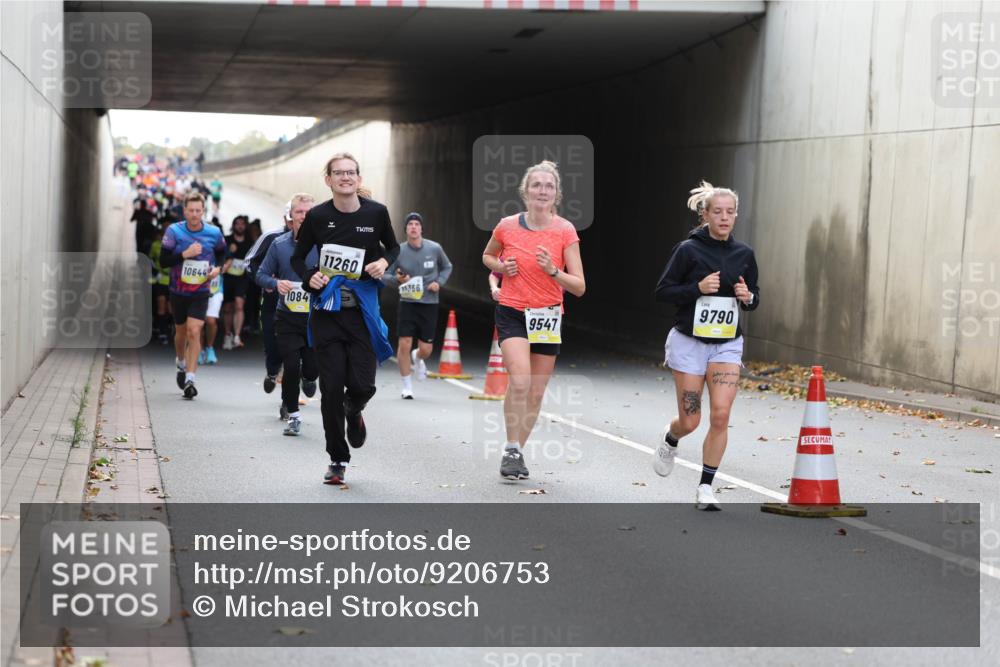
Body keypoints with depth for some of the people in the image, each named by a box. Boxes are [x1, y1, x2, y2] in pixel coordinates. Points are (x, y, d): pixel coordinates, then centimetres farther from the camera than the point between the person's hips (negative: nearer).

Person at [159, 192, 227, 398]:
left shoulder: (214, 233, -6)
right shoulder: (174, 231, -9)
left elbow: (221, 253, 15)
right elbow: (163, 260, -12)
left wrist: (217, 268, -5)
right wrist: (185, 254, -25)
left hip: (200, 292, -1)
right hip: (178, 291, 1)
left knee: (194, 332, -14)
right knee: (181, 331, 16)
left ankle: (190, 380, -14)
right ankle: (181, 365, 45)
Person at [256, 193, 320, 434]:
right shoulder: (279, 245, 4)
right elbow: (261, 275, 9)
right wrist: (276, 283, -11)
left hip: (316, 317, -1)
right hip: (287, 317, 1)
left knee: (313, 367, -2)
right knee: (291, 367, -6)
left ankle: (308, 378, 38)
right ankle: (292, 415, 11)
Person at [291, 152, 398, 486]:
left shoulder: (376, 213, -2)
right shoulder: (317, 216, -4)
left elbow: (393, 246, 15)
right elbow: (297, 258, 7)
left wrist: (385, 261, -6)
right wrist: (309, 277, -13)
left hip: (362, 310, 0)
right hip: (327, 311, 0)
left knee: (362, 385, -8)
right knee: (331, 388, -2)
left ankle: (353, 414, 32)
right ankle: (338, 459, 14)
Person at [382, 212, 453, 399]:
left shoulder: (435, 249, -3)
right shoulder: (399, 252, -5)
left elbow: (447, 267, 14)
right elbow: (385, 276, 3)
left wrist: (439, 282, -3)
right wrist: (397, 279, -18)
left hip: (429, 304, 1)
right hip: (407, 304, -1)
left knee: (426, 349, 1)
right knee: (404, 344, -8)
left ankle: (417, 358, 41)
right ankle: (407, 386, 10)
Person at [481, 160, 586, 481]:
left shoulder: (565, 230, -7)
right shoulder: (507, 226, -4)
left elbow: (579, 287, -8)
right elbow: (487, 256, 18)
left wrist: (553, 271, -25)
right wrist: (502, 267, -4)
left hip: (548, 316, 2)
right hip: (512, 312, -1)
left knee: (536, 392, 7)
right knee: (520, 381, -22)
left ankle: (517, 452, 25)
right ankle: (511, 449, -8)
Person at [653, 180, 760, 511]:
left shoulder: (744, 254, 3)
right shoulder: (689, 250, -9)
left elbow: (754, 298, 14)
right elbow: (662, 292, -8)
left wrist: (747, 297, -9)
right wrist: (698, 288, -21)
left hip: (727, 345, 3)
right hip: (689, 343, -3)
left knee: (720, 415, -12)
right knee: (690, 421, 1)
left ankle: (705, 488, 1)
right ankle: (669, 439, 39)